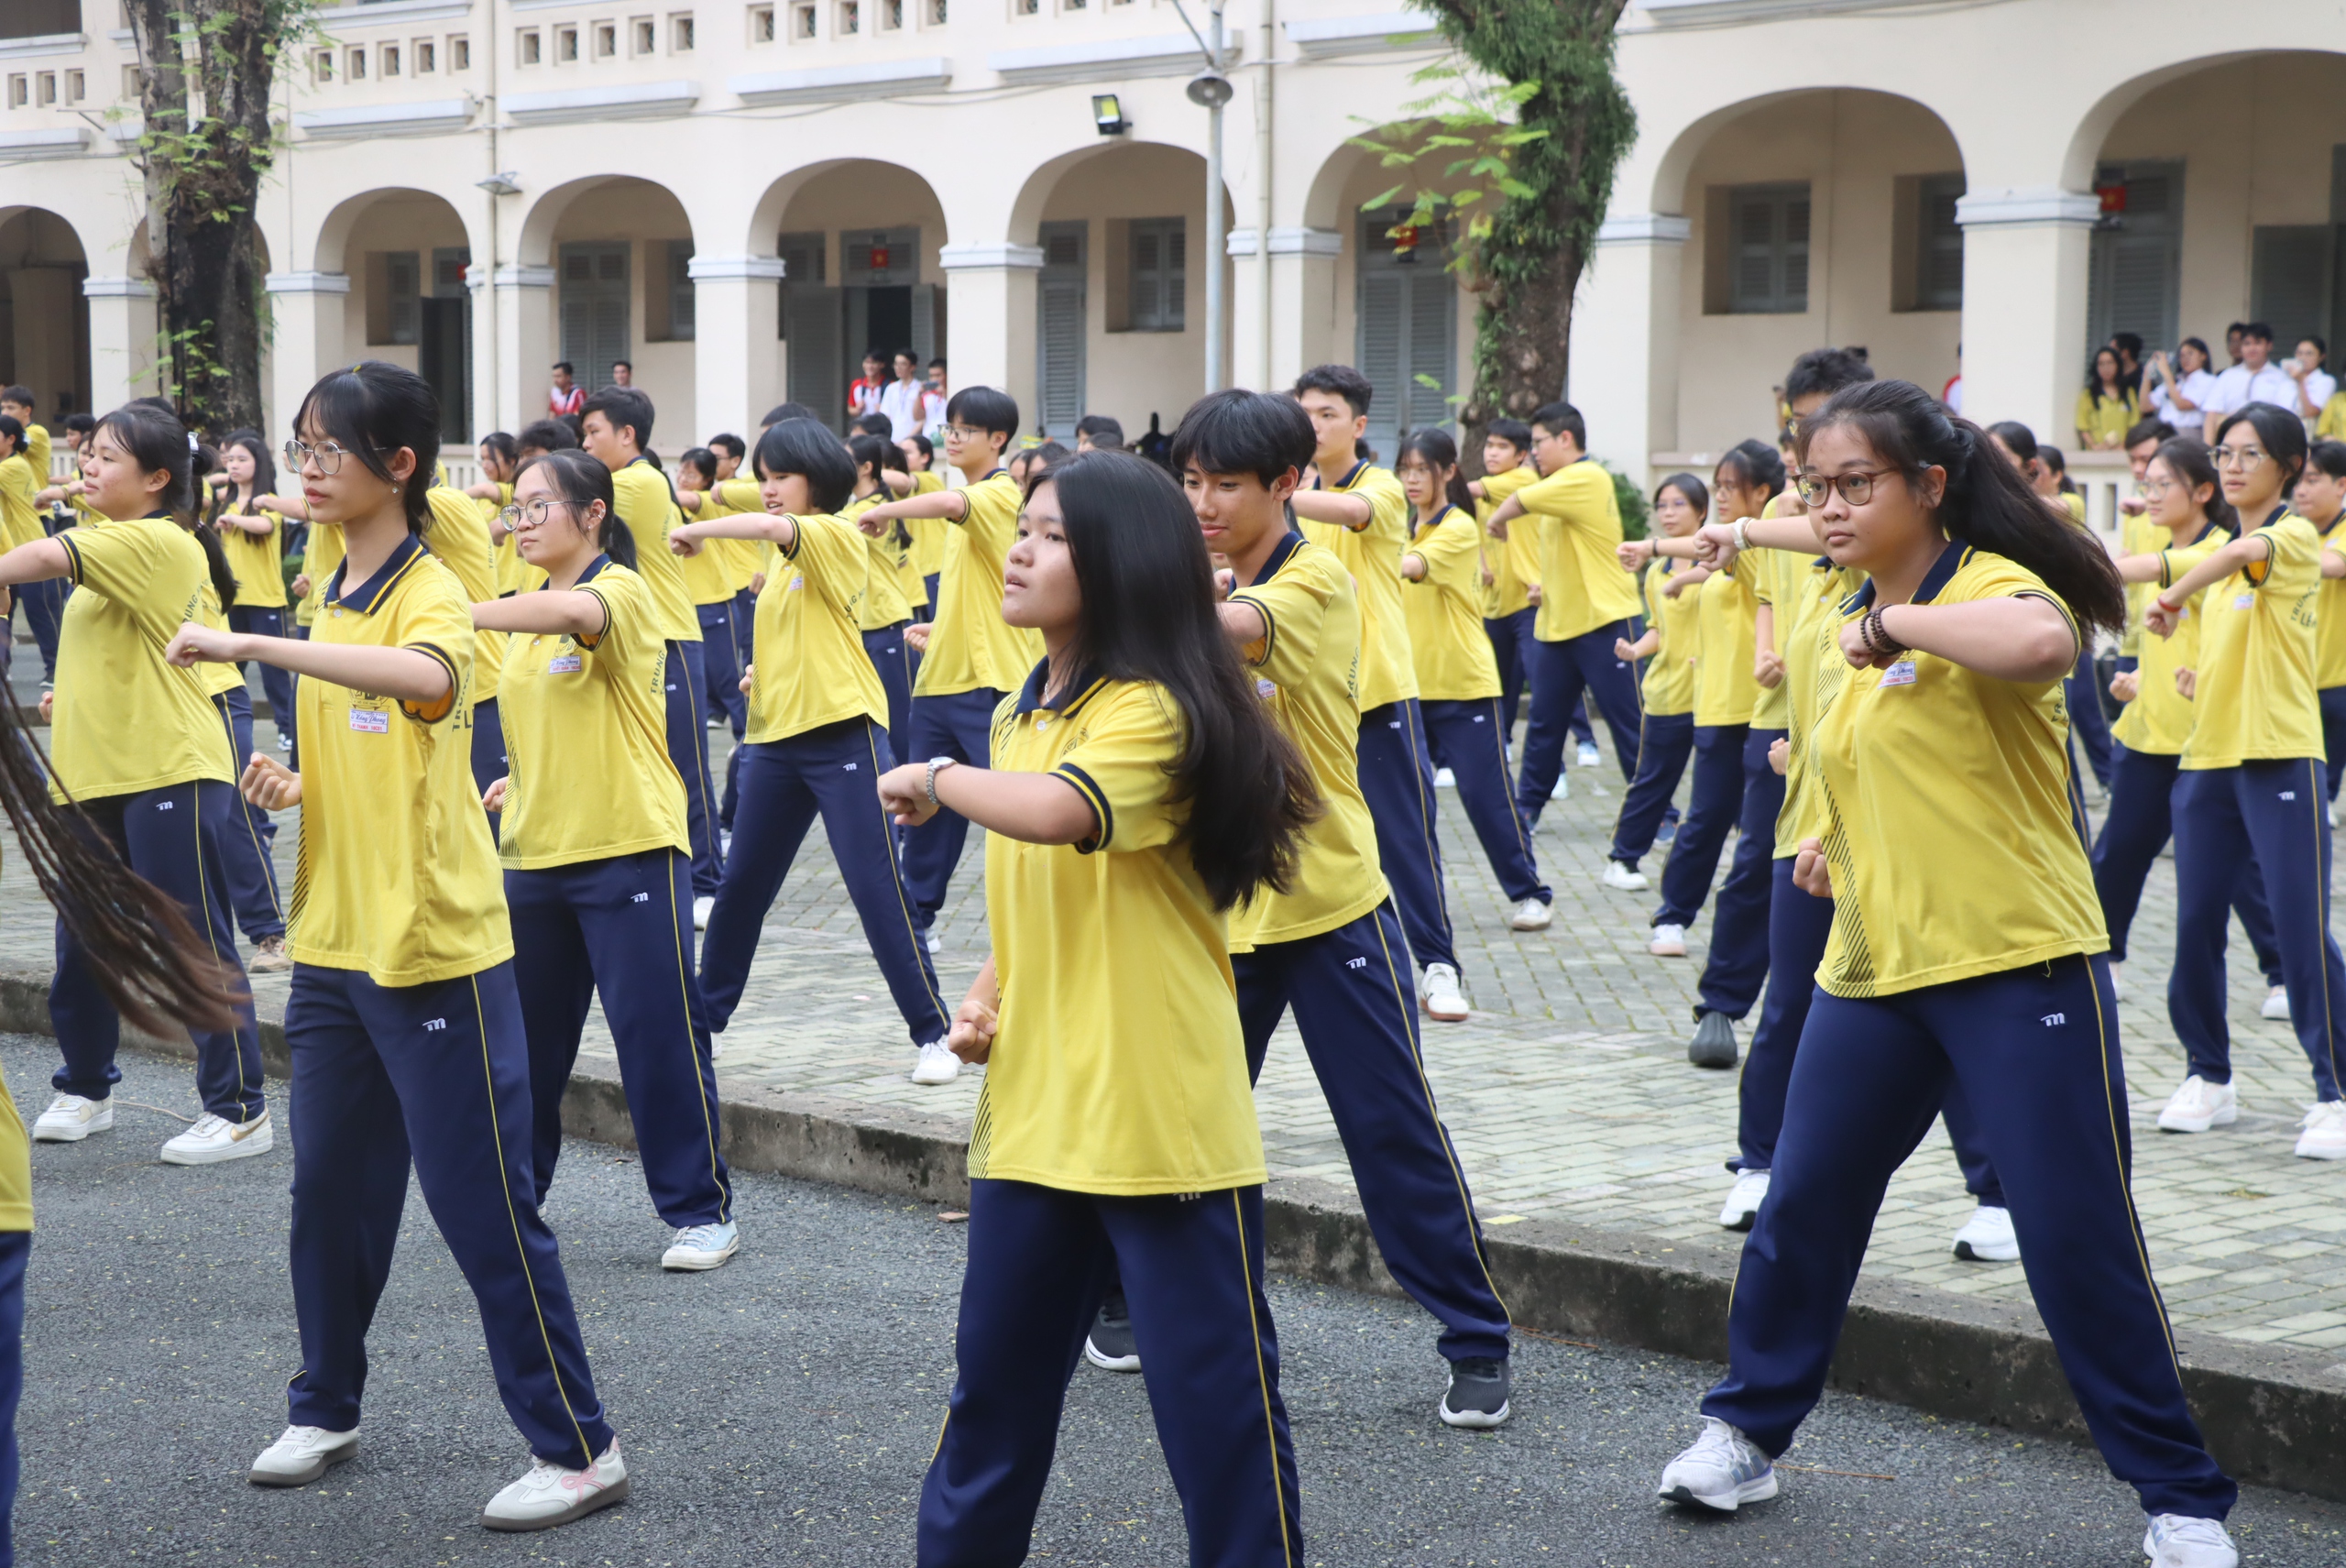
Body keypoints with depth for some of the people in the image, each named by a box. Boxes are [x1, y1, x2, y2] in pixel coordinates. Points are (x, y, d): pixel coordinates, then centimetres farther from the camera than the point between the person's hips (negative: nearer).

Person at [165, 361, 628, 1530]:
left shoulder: (430, 592, -13)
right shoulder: (333, 600, 12)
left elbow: (424, 678, -39)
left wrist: (248, 645, -40)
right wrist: (293, 788, 3)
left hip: (436, 951, -8)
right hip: (336, 944, 8)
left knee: (482, 1201, -3)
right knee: (331, 1186, 15)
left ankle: (578, 1448, 6)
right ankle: (324, 1411, 31)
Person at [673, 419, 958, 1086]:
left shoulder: (839, 537, -9)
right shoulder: (784, 557, 15)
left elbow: (770, 526, -29)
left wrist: (695, 531, -16)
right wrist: (762, 673, 9)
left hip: (843, 735, -8)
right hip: (776, 736, 8)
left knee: (879, 887, -8)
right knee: (741, 884, 13)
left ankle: (934, 1033, -3)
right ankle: (706, 1015, 26)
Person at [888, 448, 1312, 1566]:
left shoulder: (1151, 711, -15)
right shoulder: (1020, 716, 11)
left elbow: (1054, 812, -35)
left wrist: (934, 777, -17)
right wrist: (984, 998, 4)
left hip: (1163, 1124, -7)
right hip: (1031, 1116, 8)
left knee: (1215, 1394, 1)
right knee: (995, 1382, 16)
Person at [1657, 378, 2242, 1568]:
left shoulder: (1989, 586, -12)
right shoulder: (1847, 627, 13)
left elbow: (2041, 640, -39)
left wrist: (1895, 623, -27)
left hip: (2020, 961, -7)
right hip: (1873, 969, 7)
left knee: (2079, 1240, -5)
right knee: (1804, 1203, 10)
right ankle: (1747, 1427, 29)